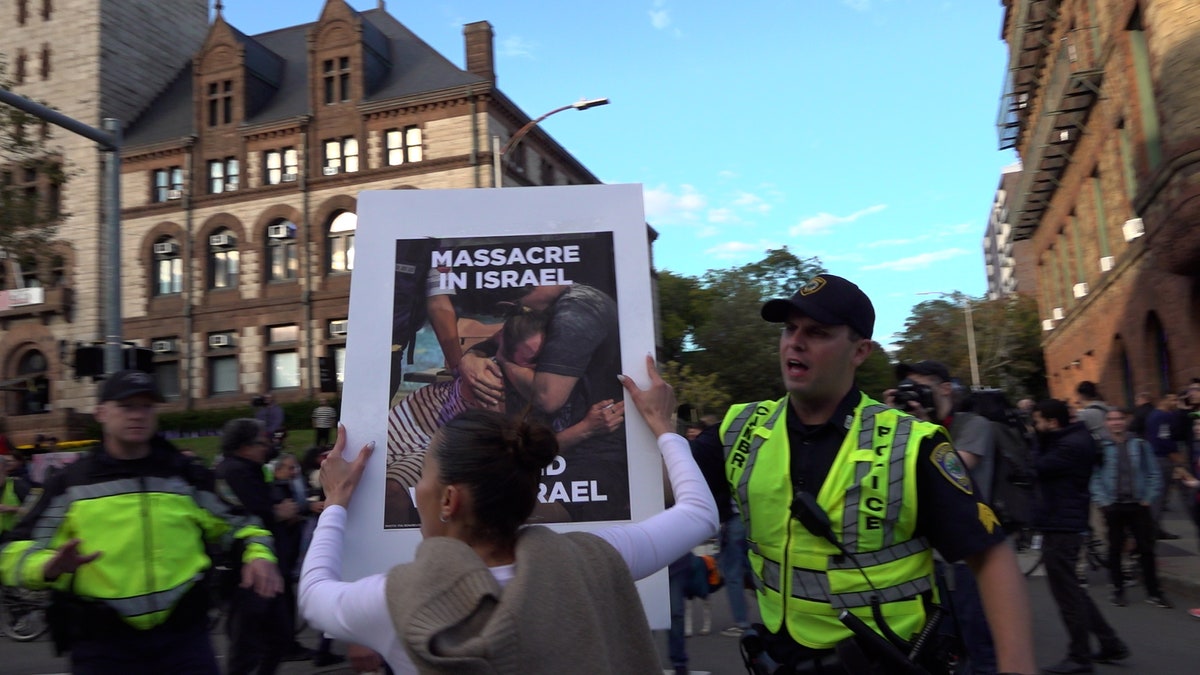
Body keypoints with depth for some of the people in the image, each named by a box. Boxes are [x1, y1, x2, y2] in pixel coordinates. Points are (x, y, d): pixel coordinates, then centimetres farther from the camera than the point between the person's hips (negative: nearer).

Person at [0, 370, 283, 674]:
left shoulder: (187, 475, 6)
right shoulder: (69, 483, 4)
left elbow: (236, 523, 13)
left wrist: (258, 554, -7)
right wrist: (50, 567, -18)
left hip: (184, 633, 1)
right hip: (101, 642, 0)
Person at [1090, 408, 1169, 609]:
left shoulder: (1140, 445, 1)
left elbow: (1154, 474, 4)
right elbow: (1094, 477, -4)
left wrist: (1148, 498, -3)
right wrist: (1102, 501, -10)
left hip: (1138, 505, 1)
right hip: (1113, 506, -1)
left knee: (1146, 548, 5)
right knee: (1115, 549, 7)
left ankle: (1153, 592, 15)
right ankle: (1118, 590, 18)